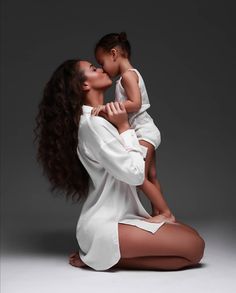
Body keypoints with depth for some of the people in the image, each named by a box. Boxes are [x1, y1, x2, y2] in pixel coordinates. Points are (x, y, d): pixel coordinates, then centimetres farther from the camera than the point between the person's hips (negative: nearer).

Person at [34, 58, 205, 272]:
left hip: (121, 215, 10)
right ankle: (103, 257, -9)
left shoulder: (98, 119, 15)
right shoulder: (92, 122, -17)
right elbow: (135, 174, -18)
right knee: (194, 248, -15)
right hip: (105, 225, -10)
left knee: (192, 236, 5)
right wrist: (124, 126, -11)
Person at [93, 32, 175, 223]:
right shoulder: (130, 75, 16)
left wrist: (108, 106, -29)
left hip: (143, 131, -10)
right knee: (151, 177, 12)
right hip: (146, 131, 10)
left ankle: (166, 213, -5)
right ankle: (157, 214, 19)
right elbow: (125, 108, 14)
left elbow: (135, 104, -25)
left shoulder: (128, 75, -13)